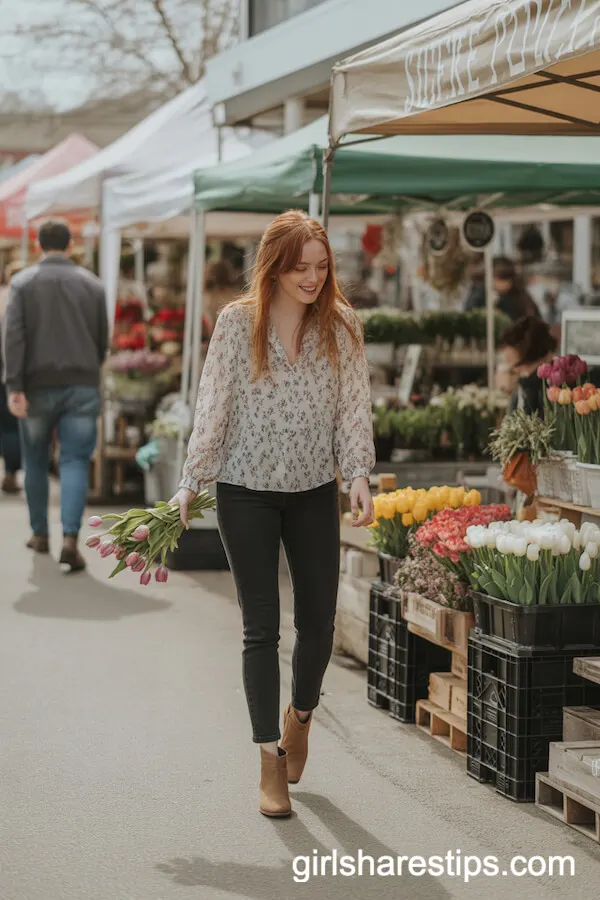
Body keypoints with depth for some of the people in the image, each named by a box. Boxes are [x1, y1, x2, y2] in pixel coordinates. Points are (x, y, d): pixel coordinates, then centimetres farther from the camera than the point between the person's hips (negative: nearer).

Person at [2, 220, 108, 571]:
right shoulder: (92, 284, 5)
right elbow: (103, 339, 9)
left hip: (38, 386, 0)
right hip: (81, 386, 0)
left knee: (36, 461, 16)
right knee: (75, 462, -3)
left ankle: (40, 534, 25)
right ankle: (70, 538, -19)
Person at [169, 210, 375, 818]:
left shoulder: (341, 326, 0)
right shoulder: (237, 323, -5)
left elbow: (353, 407, 0)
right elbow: (213, 408, -2)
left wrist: (359, 477, -11)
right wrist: (189, 486, -3)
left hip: (314, 493, 2)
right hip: (247, 492, -2)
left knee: (319, 621, 5)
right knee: (261, 627, 0)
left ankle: (300, 712, 36)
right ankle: (270, 761, 7)